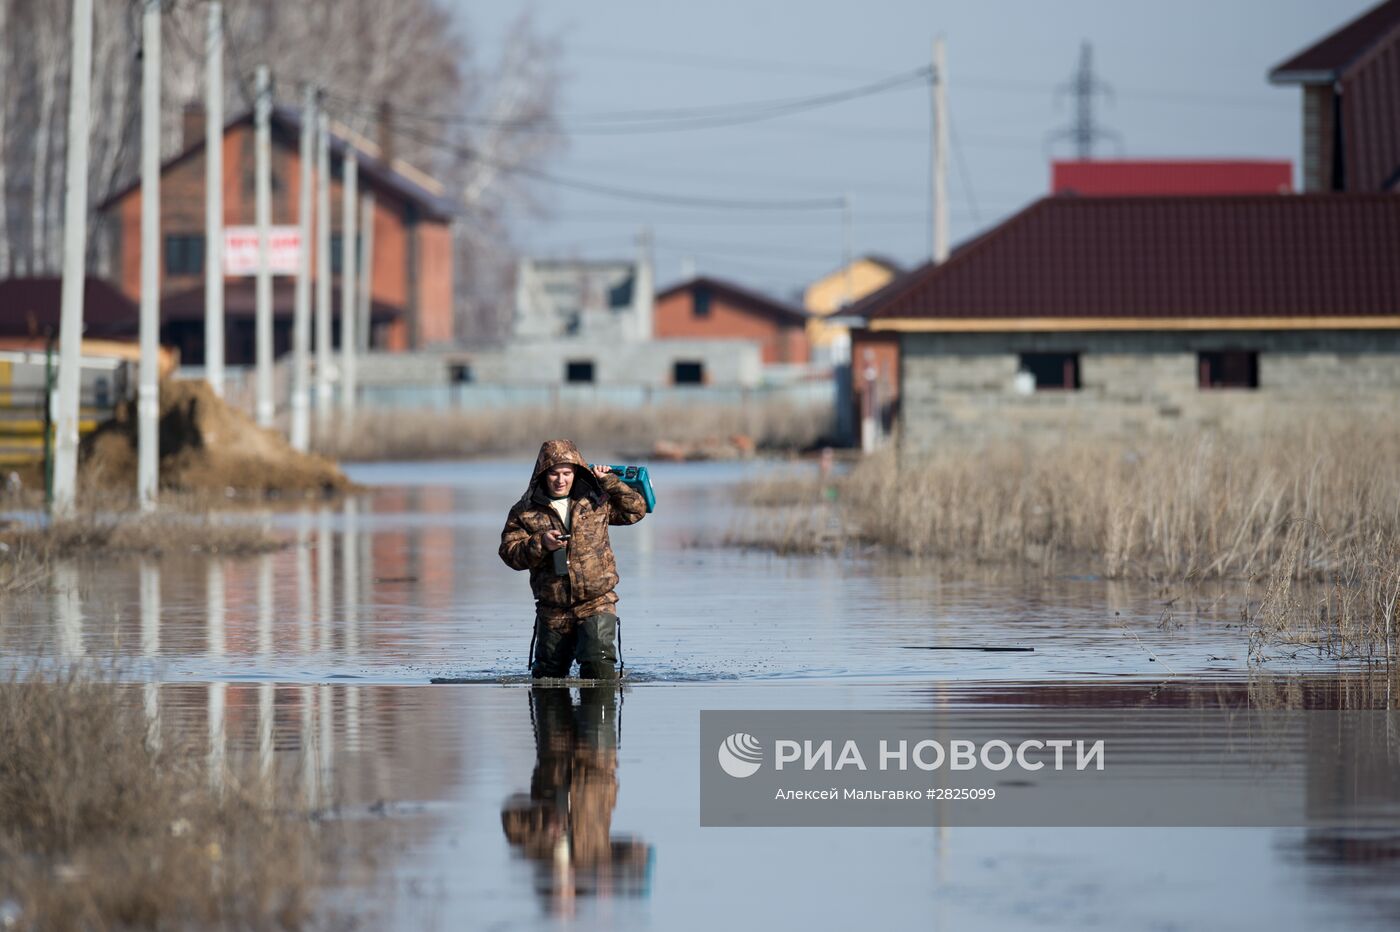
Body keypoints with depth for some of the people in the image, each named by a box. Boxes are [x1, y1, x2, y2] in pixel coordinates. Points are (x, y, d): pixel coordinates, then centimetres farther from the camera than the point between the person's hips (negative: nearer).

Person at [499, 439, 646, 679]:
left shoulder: (596, 502, 5)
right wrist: (540, 544, -20)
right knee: (548, 673, 13)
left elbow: (635, 510, 9)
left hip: (596, 605, -1)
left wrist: (608, 481, 1)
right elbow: (509, 553, -3)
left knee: (599, 667, -19)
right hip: (552, 611, 1)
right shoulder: (525, 512, 1)